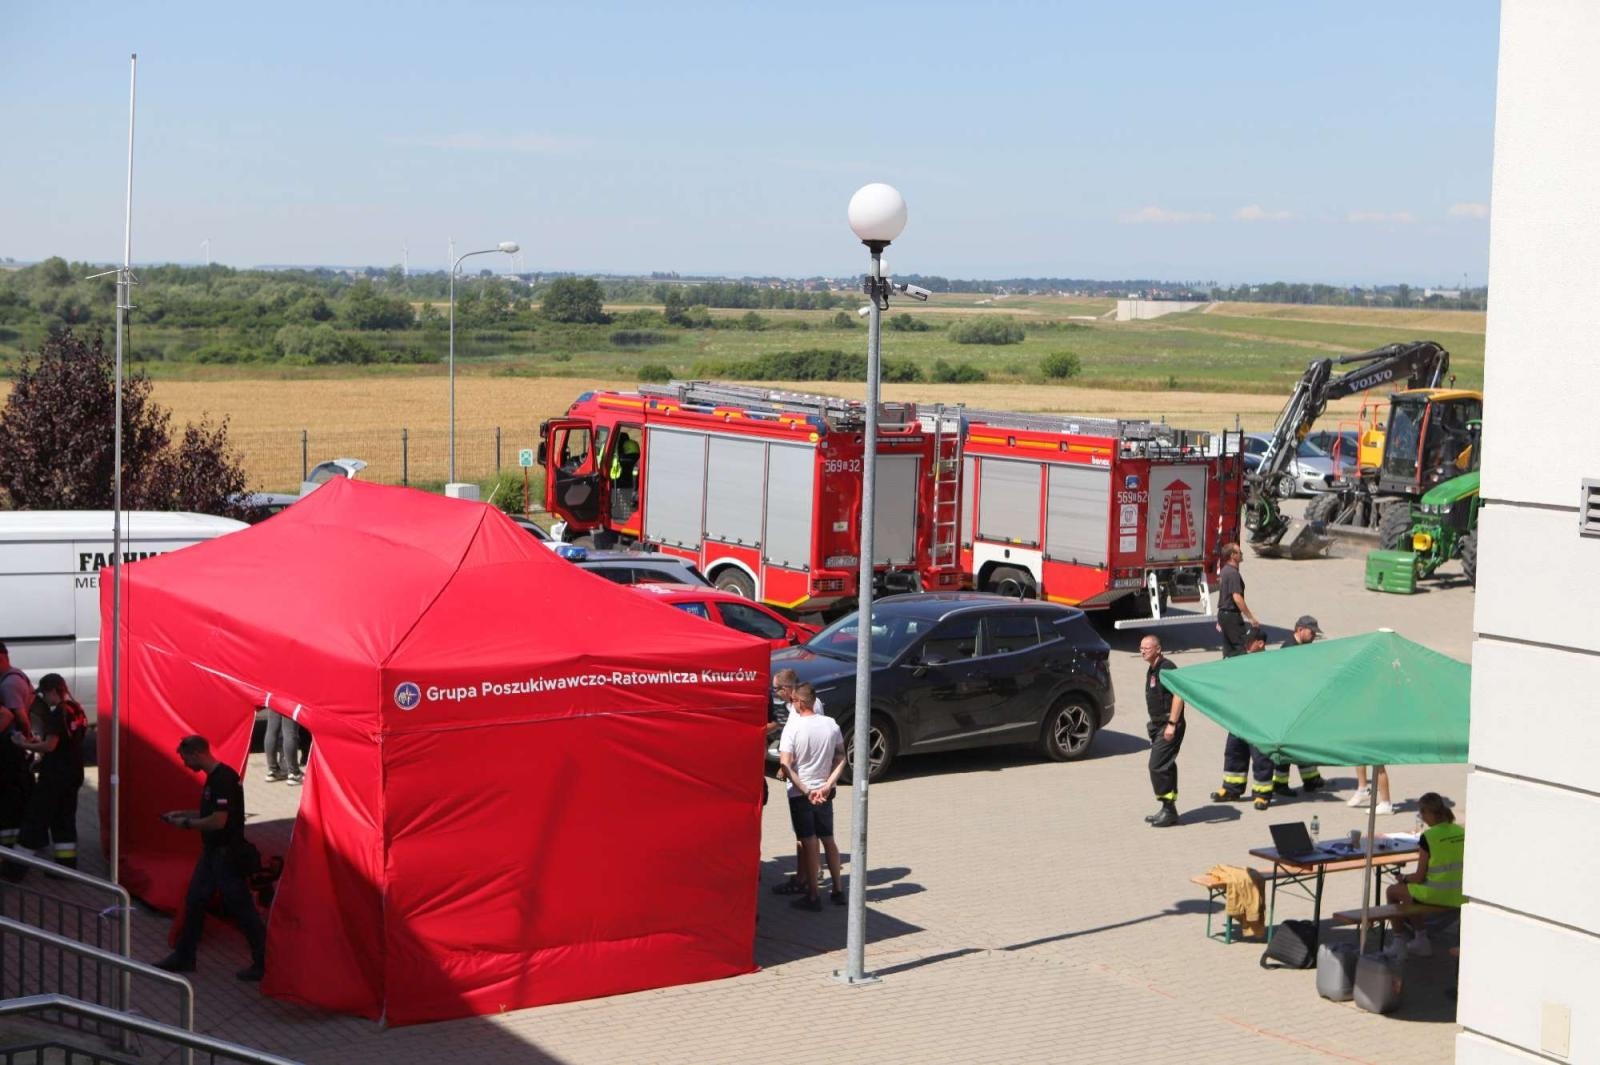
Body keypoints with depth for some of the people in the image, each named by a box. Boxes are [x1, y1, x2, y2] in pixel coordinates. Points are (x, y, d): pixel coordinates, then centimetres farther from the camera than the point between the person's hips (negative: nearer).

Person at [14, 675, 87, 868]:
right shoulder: (77, 710, 10)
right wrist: (40, 742, 13)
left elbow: (50, 746, -21)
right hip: (73, 774, 9)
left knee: (35, 816, -3)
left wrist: (25, 745, -11)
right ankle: (67, 864, 12)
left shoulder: (58, 713, -17)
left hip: (55, 776, -9)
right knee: (64, 819, 12)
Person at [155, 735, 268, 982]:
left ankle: (263, 963, 4)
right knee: (194, 901, 15)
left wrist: (186, 823, -13)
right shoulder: (213, 777, 10)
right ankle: (184, 957, 26)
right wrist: (182, 813, 14)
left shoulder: (223, 779, -21)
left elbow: (218, 821, -25)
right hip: (212, 852, 10)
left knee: (240, 907, -4)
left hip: (227, 854, -10)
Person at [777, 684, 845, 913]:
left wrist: (805, 790, -18)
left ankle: (812, 896, 4)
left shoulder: (792, 727, -15)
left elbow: (786, 765, -20)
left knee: (808, 844, 0)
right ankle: (838, 890, 22)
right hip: (824, 794, 4)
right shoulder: (831, 724, -1)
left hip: (800, 793, -4)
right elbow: (841, 758, 1)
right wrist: (828, 784, -6)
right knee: (829, 840, 16)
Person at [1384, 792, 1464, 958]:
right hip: (1459, 896, 7)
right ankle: (1420, 939, 38)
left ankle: (1398, 941, 30)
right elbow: (1457, 868, 11)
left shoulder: (1428, 837, -17)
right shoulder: (1461, 832, 0)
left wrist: (1404, 878, 9)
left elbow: (1419, 877, -12)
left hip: (1435, 896, -7)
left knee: (1393, 891, 21)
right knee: (1410, 891, 33)